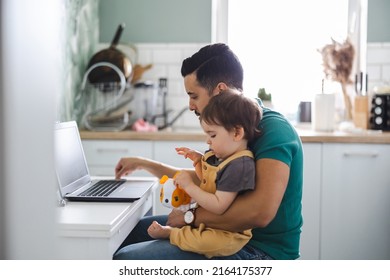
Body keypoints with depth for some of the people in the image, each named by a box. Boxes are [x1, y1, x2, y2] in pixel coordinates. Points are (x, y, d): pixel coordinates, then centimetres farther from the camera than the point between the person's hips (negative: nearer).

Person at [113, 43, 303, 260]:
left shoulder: (272, 128, -21)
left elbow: (261, 212, -33)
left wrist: (192, 216, -20)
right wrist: (145, 164, 25)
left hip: (259, 250, -10)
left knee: (127, 259, -17)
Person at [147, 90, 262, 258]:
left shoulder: (239, 165, -26)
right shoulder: (218, 156, 5)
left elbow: (218, 206, -28)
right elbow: (208, 183, 23)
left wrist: (189, 186, -23)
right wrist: (199, 162, 7)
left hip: (227, 233, -10)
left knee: (201, 241, -36)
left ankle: (169, 233, -14)